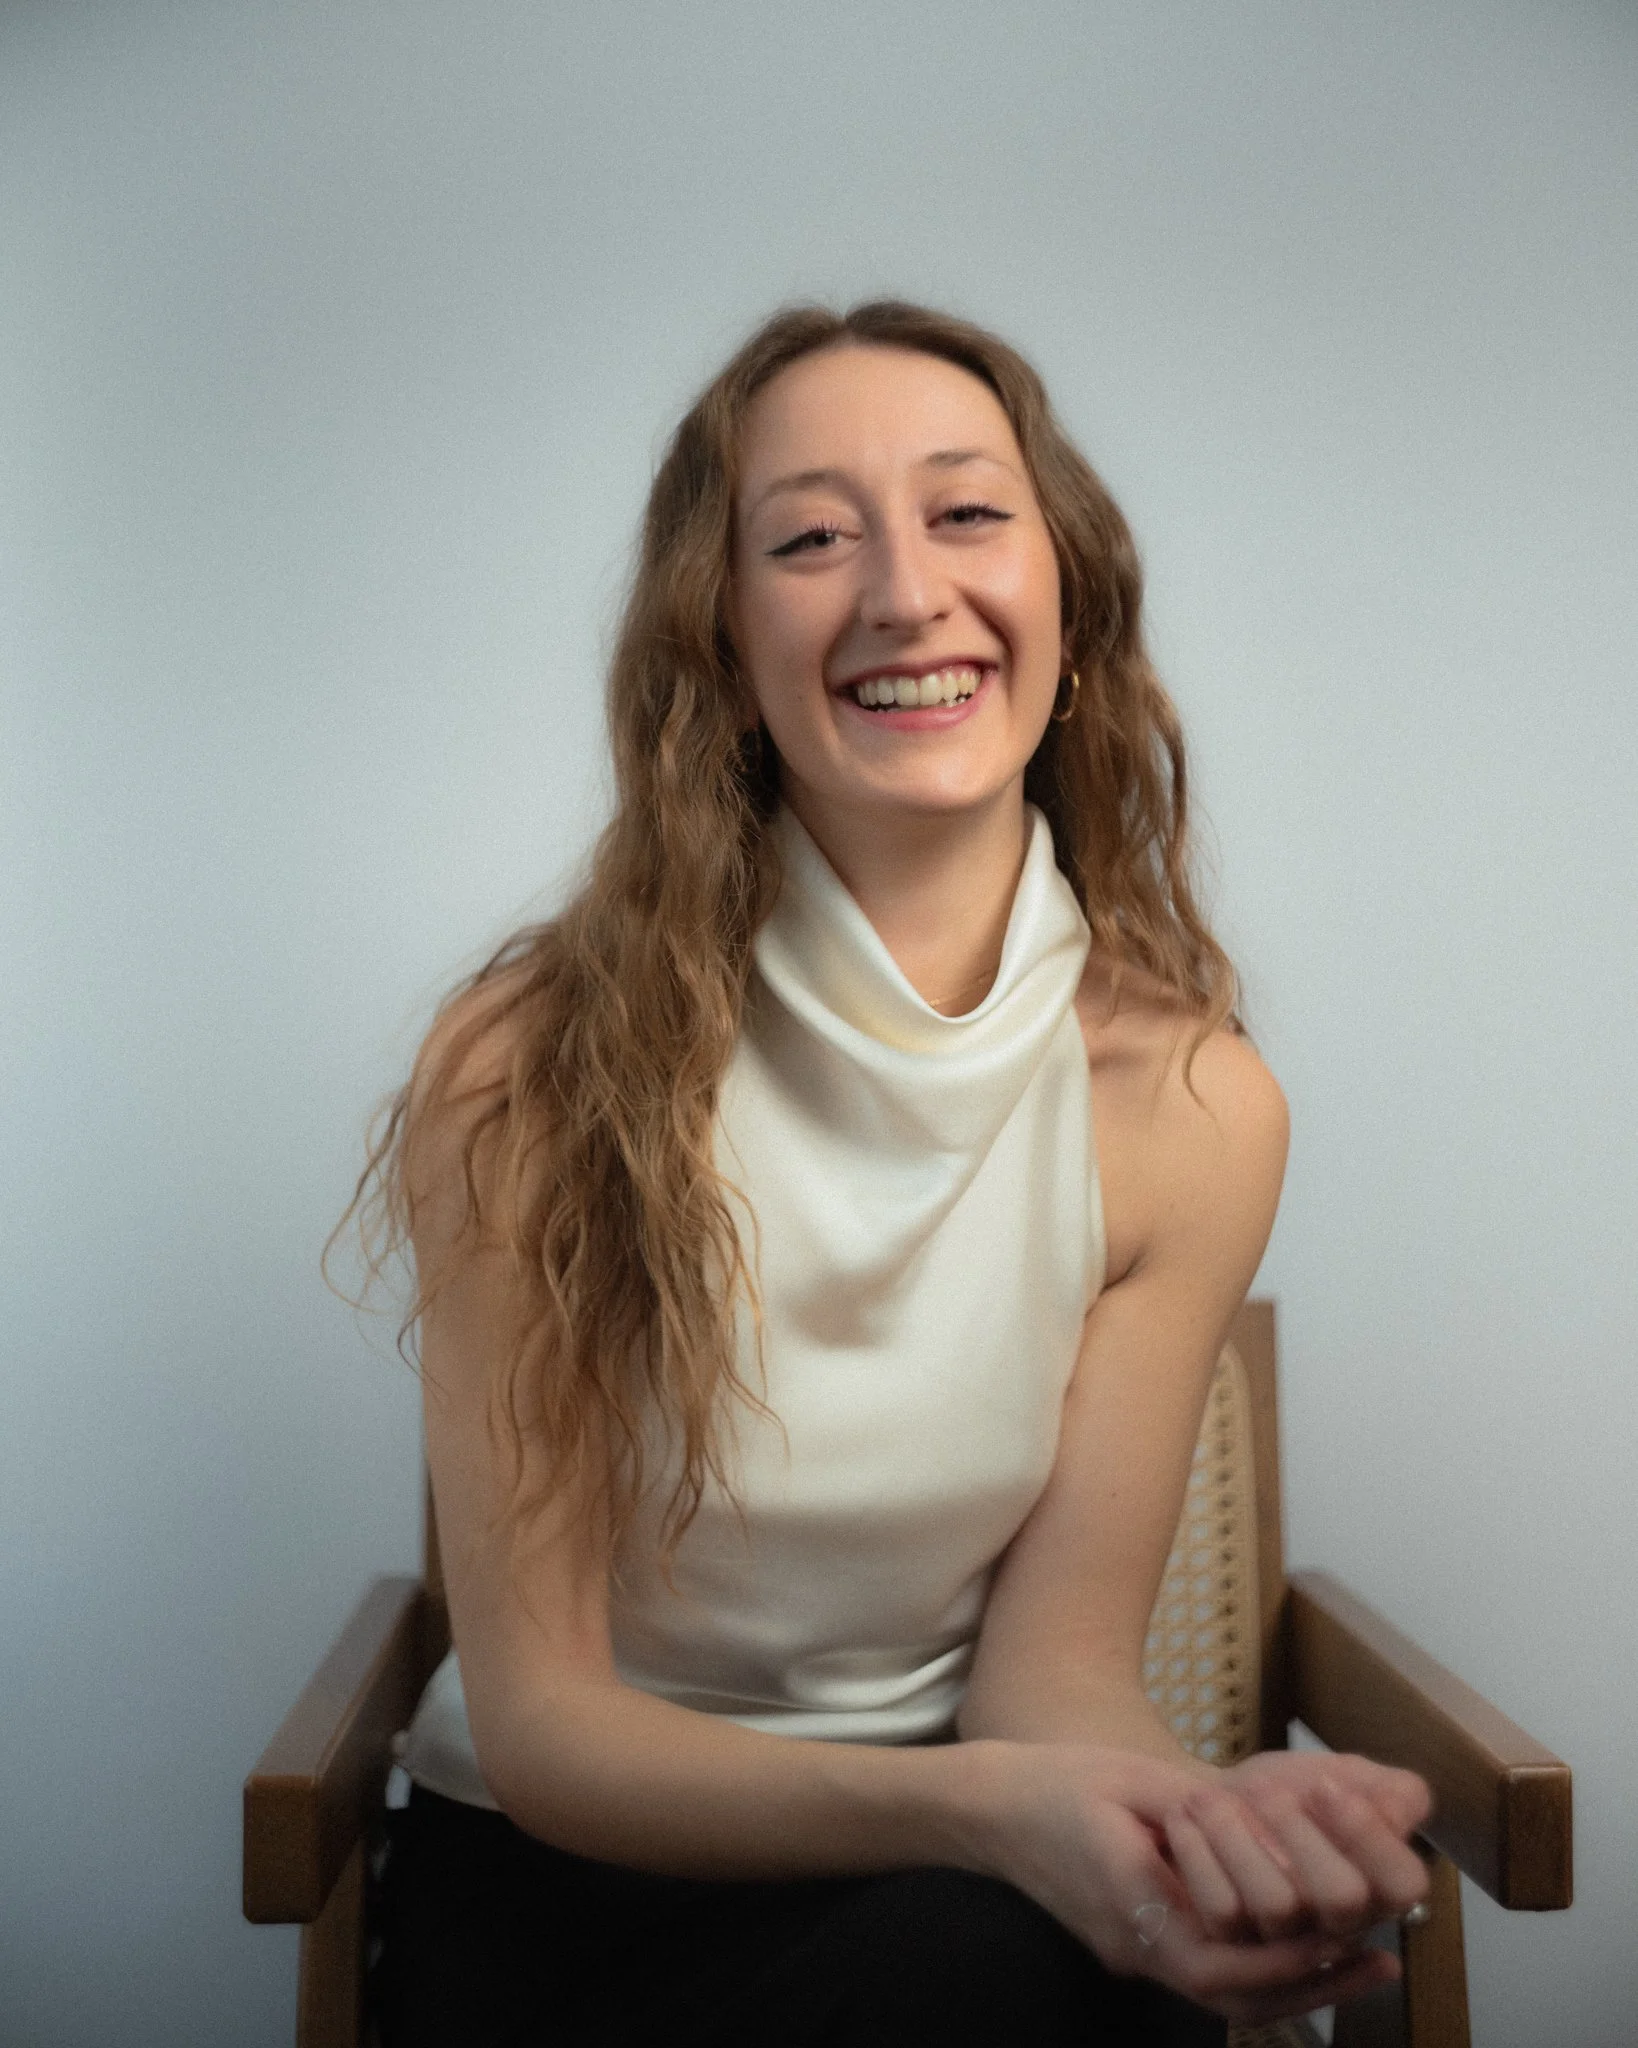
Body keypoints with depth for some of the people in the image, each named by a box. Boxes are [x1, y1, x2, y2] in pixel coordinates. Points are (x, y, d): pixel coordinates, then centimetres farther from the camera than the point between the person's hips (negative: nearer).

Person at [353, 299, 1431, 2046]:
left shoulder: (1189, 1106, -8)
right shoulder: (528, 1073, -16)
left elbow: (1056, 1655, -5)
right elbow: (540, 1720, -13)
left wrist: (1200, 1821, -28)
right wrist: (983, 1808, -30)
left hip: (962, 1871, 3)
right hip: (562, 1885, -2)